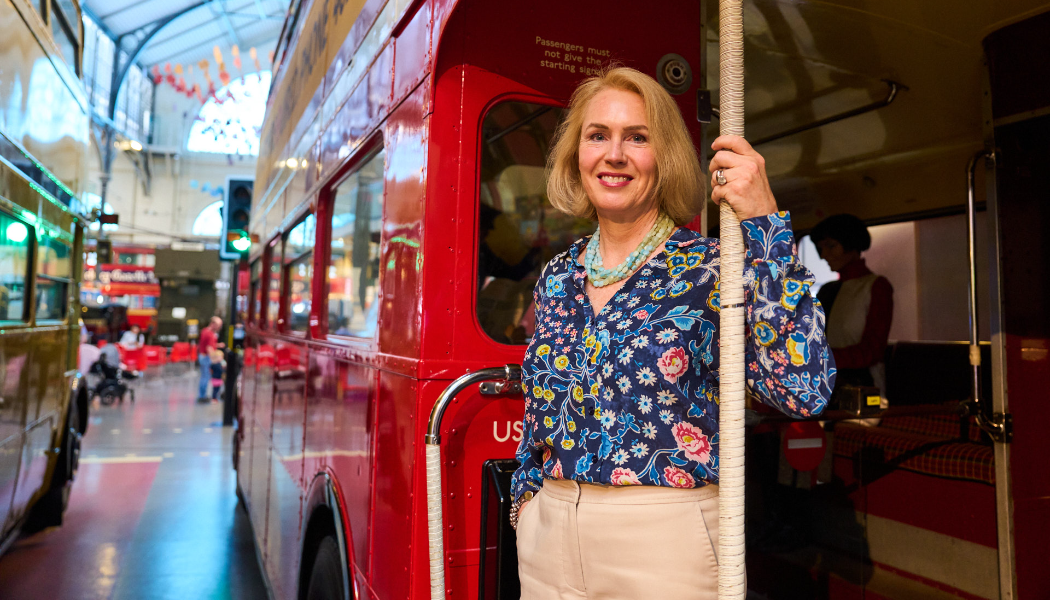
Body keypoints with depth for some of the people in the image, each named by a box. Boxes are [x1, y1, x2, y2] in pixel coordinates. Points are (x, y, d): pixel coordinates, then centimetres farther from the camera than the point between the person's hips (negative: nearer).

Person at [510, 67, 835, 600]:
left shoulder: (707, 269, -11)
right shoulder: (557, 278, 4)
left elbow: (805, 390, -26)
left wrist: (765, 223, -26)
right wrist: (526, 498, 9)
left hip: (665, 543, -4)